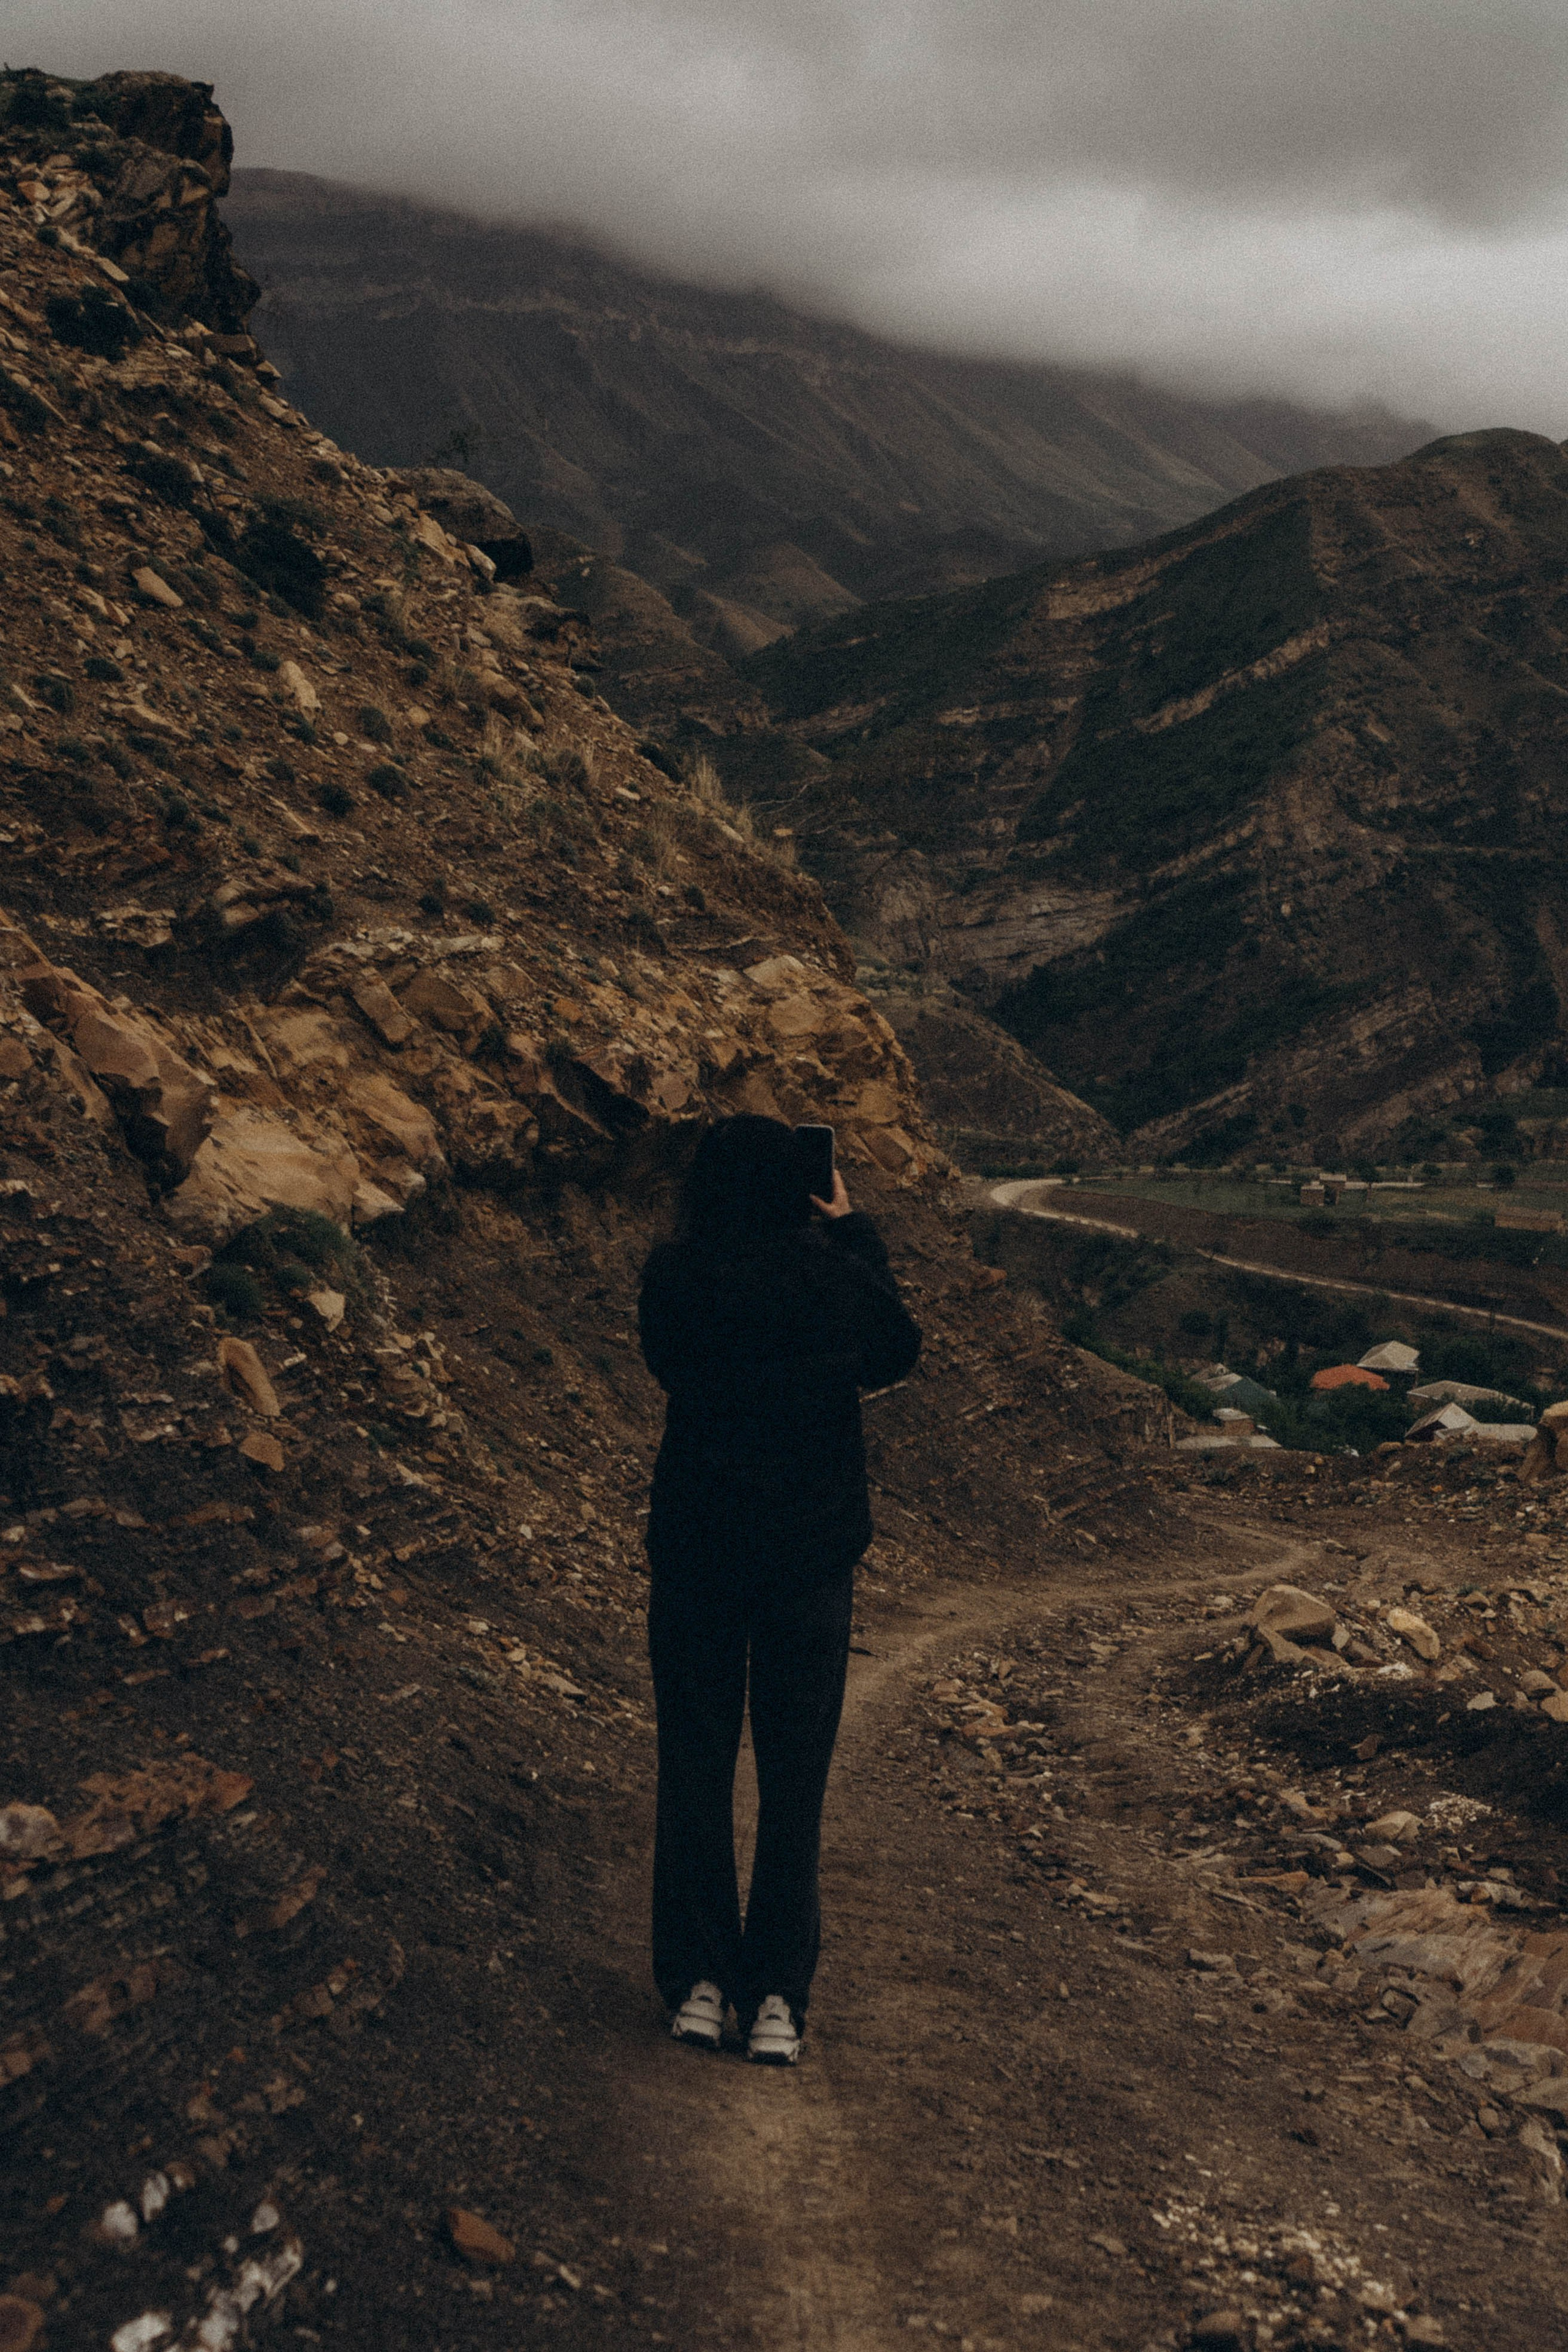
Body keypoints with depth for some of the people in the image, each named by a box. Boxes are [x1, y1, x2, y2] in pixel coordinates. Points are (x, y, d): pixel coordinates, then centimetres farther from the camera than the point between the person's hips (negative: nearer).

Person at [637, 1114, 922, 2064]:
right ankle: (778, 1999, 10)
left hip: (696, 1544, 0)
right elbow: (899, 1355, 10)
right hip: (815, 1549, 0)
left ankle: (699, 1984, 14)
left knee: (695, 1764, 12)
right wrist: (854, 1231, 14)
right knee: (795, 1773, 9)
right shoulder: (835, 1274, -9)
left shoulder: (674, 1275, -9)